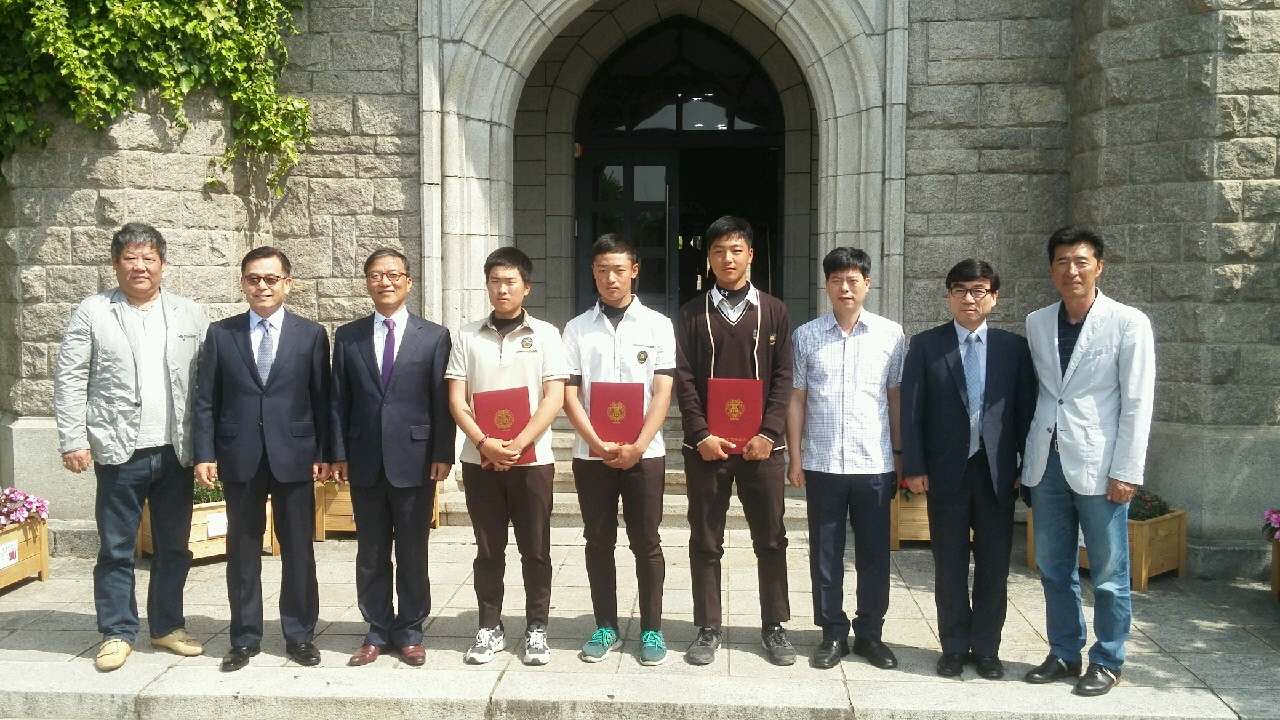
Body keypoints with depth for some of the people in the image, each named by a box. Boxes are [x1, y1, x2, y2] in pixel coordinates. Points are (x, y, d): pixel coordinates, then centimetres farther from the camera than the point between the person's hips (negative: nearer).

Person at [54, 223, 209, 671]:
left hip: (175, 452, 2)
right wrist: (73, 441, -7)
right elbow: (70, 379, -1)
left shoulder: (189, 315, 6)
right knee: (115, 549, 6)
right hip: (120, 453, -2)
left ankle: (167, 625, 26)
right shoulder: (92, 313, 0)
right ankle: (117, 633, 18)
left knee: (174, 546, 12)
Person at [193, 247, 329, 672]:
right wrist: (205, 454, -3)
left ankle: (299, 636, 18)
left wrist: (324, 454, -2)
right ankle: (244, 638, 20)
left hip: (294, 456, -1)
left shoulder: (311, 334, 3)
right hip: (239, 458, 1)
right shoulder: (221, 333, 5)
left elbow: (322, 399, 3)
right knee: (242, 551, 9)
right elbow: (206, 400, 5)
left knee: (298, 550, 6)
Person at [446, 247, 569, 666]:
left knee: (535, 550, 5)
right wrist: (485, 443, -13)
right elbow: (456, 400, 2)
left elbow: (554, 398, -4)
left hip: (532, 459, -1)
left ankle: (537, 630, 17)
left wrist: (518, 444, -15)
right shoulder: (468, 337, 6)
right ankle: (489, 629, 20)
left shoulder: (545, 334, 2)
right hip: (480, 459, 1)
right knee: (488, 550, 9)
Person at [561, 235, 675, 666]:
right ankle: (606, 627, 21)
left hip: (644, 453, -1)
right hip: (590, 453, 1)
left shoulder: (657, 325, 2)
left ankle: (652, 630, 16)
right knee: (599, 542, 9)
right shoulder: (577, 328, 4)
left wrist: (637, 447, -13)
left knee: (646, 543, 4)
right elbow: (569, 395, 1)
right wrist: (598, 443, -11)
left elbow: (662, 393, -2)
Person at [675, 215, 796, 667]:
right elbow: (683, 380, 0)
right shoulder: (692, 314, 7)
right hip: (706, 446, 0)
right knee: (705, 543, 5)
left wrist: (769, 433, -9)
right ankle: (708, 630, 16)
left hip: (760, 445, 0)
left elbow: (783, 378, 2)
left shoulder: (773, 312, 7)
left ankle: (774, 627, 19)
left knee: (771, 540, 6)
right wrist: (701, 435, -10)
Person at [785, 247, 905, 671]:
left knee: (874, 553, 8)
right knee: (825, 554, 8)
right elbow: (796, 399, 5)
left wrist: (900, 455, 5)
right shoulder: (807, 336, 3)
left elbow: (896, 397, 6)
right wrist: (795, 457, 2)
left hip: (874, 463, 0)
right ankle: (833, 633, 21)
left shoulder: (891, 334, 2)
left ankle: (869, 633, 23)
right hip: (822, 463, 0)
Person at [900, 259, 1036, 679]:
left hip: (997, 470, 1)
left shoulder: (1013, 347, 5)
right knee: (950, 563, 7)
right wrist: (914, 467, -6)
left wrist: (1028, 466, 0)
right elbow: (911, 409, -1)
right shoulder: (926, 345, 1)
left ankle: (986, 648, 20)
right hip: (946, 470, -1)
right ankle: (954, 647, 19)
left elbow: (1026, 409, 4)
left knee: (994, 562, 7)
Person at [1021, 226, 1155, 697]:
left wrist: (1125, 472, -10)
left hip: (1098, 465, -4)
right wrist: (1023, 459, 8)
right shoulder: (1036, 323, 7)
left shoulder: (1129, 323, -5)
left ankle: (1107, 662, 20)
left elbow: (1137, 403, -7)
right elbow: (1031, 392, 10)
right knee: (1054, 569, 13)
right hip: (1046, 462, 4)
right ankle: (1064, 653, 27)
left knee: (1108, 574, 5)